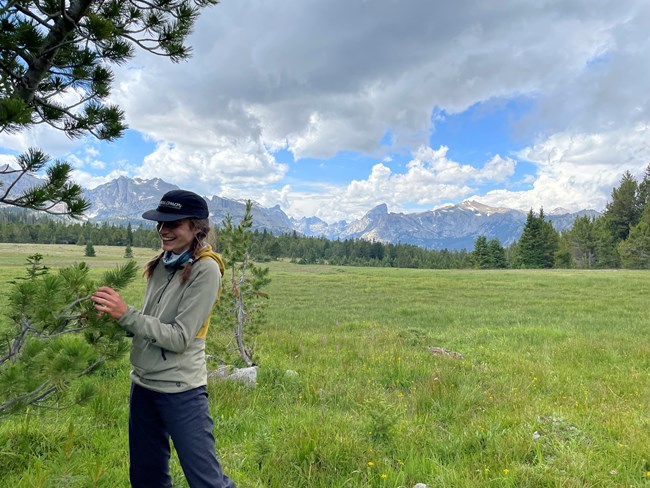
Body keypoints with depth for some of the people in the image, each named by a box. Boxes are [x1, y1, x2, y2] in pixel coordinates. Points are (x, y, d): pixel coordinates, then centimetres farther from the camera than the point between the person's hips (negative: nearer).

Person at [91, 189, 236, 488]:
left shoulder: (205, 269, -17)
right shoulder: (162, 263, 5)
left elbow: (179, 338, -19)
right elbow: (148, 323, 13)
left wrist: (126, 314, -21)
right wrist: (113, 317, -4)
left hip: (180, 390, -7)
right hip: (142, 383, 7)